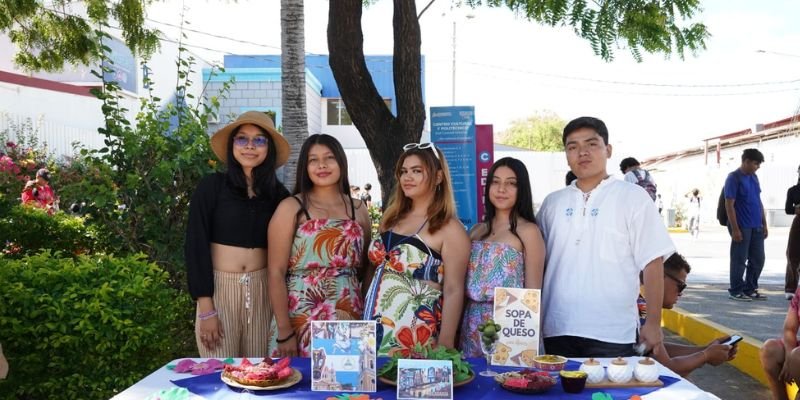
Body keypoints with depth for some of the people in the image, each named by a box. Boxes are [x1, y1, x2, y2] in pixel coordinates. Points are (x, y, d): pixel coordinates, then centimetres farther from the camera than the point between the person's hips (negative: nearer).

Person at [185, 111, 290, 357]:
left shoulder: (278, 193, 4)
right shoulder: (212, 186, -4)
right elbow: (196, 245, -7)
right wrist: (206, 308, -11)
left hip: (262, 290, 3)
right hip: (219, 287, -2)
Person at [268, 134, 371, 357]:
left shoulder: (358, 209, 9)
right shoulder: (291, 207, -2)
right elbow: (276, 272, -7)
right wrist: (284, 331, -12)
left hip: (351, 318, 4)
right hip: (302, 319, -3)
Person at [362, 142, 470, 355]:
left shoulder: (450, 228, -8)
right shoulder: (392, 218, 11)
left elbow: (453, 291, -11)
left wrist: (445, 346, -15)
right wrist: (363, 313, 11)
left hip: (415, 333, -6)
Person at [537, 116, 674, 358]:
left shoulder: (633, 198, -1)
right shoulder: (553, 202, 9)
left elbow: (652, 262, -3)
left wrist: (653, 322, -6)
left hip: (613, 334, -3)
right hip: (558, 331, 3)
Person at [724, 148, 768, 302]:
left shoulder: (754, 177, 13)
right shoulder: (733, 178, -10)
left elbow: (759, 202, 19)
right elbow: (729, 205, -14)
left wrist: (764, 224, 14)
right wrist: (735, 229, -18)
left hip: (757, 227, 8)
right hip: (742, 227, -8)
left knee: (758, 260, 11)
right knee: (739, 260, 0)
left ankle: (750, 290, 23)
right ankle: (735, 291, 10)